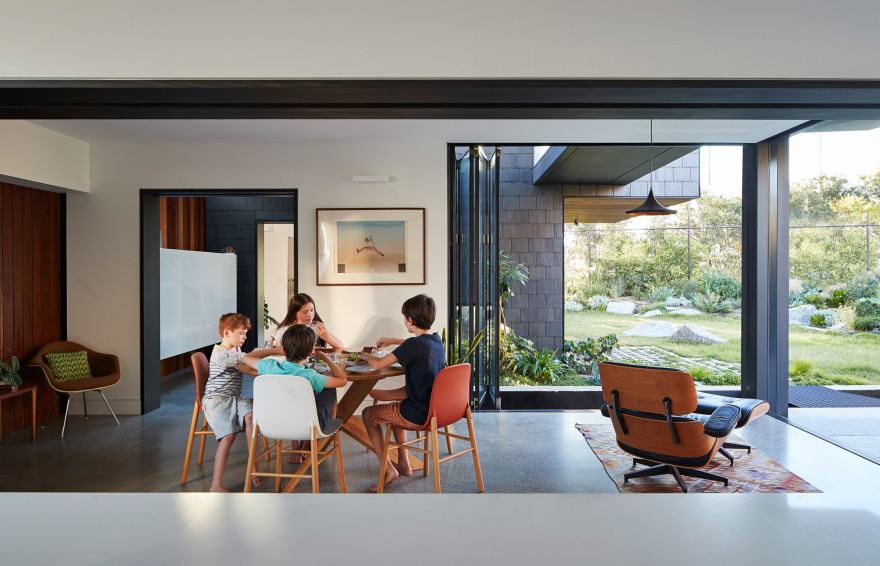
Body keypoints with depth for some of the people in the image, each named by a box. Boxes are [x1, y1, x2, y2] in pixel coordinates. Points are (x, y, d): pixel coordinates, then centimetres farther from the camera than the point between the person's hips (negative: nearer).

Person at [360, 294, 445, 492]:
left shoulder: (412, 345, -22)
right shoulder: (437, 341, 3)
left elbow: (377, 364, -20)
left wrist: (365, 355, 2)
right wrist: (393, 341, 32)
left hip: (419, 415, -8)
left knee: (368, 414, 13)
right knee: (395, 407, 34)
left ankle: (389, 470, 15)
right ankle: (404, 463, 34)